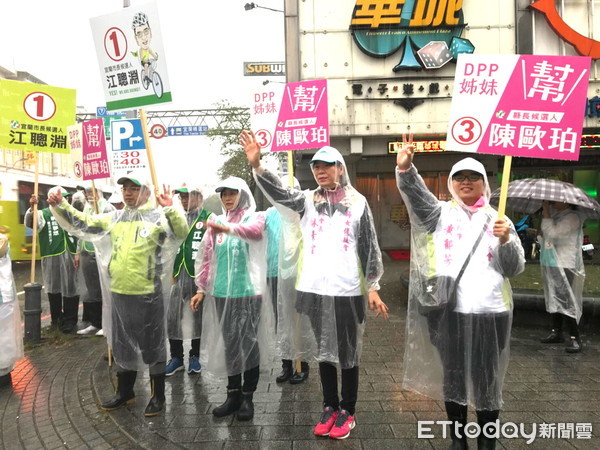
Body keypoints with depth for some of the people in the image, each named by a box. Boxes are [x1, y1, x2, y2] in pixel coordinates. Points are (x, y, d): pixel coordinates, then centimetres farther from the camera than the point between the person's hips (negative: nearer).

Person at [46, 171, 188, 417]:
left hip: (148, 294, -6)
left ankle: (157, 395, 23)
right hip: (119, 293, 6)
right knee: (122, 343, 19)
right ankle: (124, 391, 37)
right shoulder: (114, 218, 10)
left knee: (152, 343, 6)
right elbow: (82, 223, 17)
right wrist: (59, 206, 6)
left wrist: (171, 209, -35)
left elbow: (181, 232, -22)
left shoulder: (158, 217, -8)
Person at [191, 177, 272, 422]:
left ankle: (247, 397, 17)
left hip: (248, 292, -4)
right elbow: (207, 258, 15)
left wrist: (229, 229, -44)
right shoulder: (216, 222, 11)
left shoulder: (254, 217, -2)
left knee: (249, 343, 2)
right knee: (229, 344, 12)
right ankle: (233, 394, 25)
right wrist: (202, 288, 13)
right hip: (222, 293, 4)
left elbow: (254, 230, -28)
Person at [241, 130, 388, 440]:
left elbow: (370, 248, 1)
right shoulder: (307, 201, 6)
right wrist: (256, 165, -27)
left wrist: (372, 287, -3)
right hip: (313, 290, 2)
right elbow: (278, 193, -12)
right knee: (323, 352, 14)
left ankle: (347, 412, 27)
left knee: (348, 354, 10)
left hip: (347, 291, -2)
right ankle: (329, 408, 31)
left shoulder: (358, 202, 1)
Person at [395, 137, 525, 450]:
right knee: (452, 377, 12)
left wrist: (505, 241, -12)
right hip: (448, 311, 0)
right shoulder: (441, 213, 5)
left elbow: (515, 268, 6)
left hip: (490, 312, 1)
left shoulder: (498, 220, 9)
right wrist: (405, 169, -34)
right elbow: (416, 196, -16)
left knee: (487, 380, 10)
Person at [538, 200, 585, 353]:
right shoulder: (554, 214, 11)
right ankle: (556, 332, 25)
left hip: (565, 266, -8)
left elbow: (553, 232, -23)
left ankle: (575, 337, 2)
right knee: (553, 300, 14)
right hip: (550, 265, 8)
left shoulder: (573, 217, -12)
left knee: (567, 302, -7)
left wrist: (545, 210, -18)